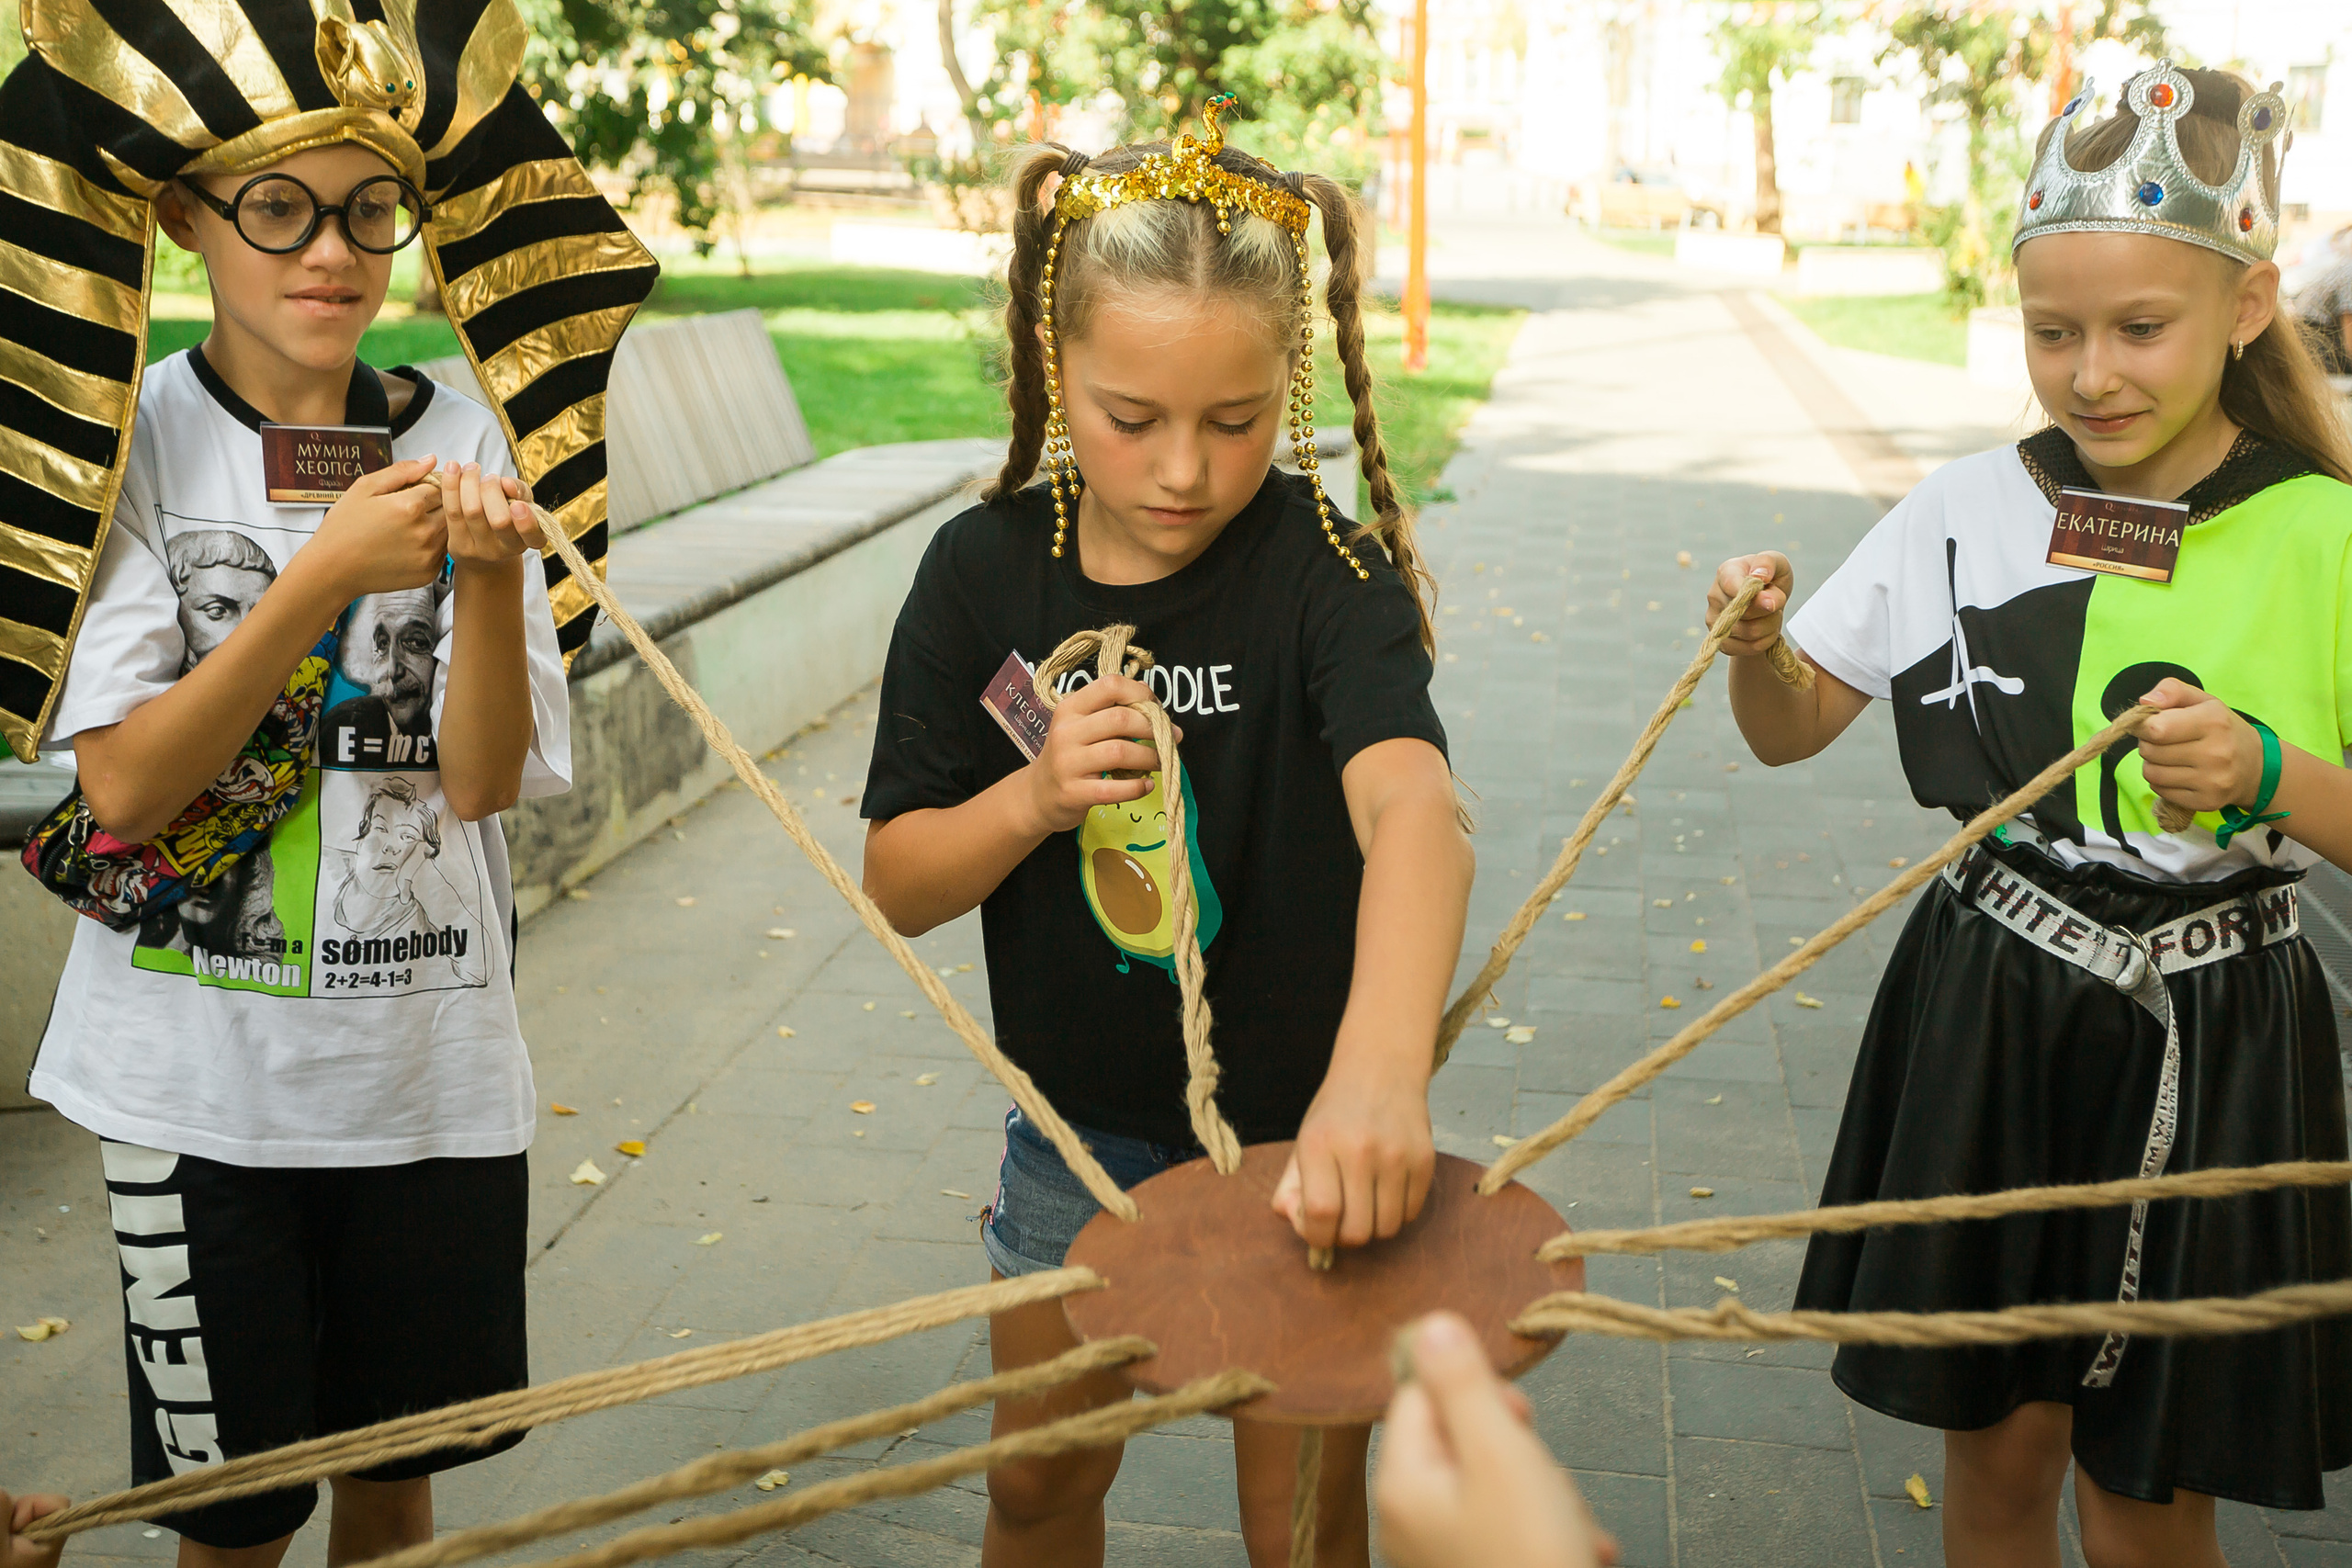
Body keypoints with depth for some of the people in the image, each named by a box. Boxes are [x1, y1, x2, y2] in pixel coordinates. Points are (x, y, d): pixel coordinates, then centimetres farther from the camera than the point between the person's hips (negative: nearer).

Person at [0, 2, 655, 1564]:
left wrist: (490, 571, -24)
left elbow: (483, 780, -7)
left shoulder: (459, 438, -1)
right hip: (206, 1078, -2)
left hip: (435, 1063, 2)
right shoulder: (126, 438, -7)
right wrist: (322, 580, -24)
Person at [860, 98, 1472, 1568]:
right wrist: (1033, 796, -25)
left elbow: (1413, 805, -39)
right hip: (1079, 1131, 3)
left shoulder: (1325, 566, -19)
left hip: (1295, 1139, -3)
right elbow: (899, 885, -4)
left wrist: (1380, 1067, -57)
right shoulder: (986, 572, -9)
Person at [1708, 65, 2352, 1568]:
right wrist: (1756, 640, -16)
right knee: (1996, 1447, 15)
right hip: (1984, 1026, 2)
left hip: (2207, 1052, -2)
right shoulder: (1969, 510, -3)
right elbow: (1791, 730, 4)